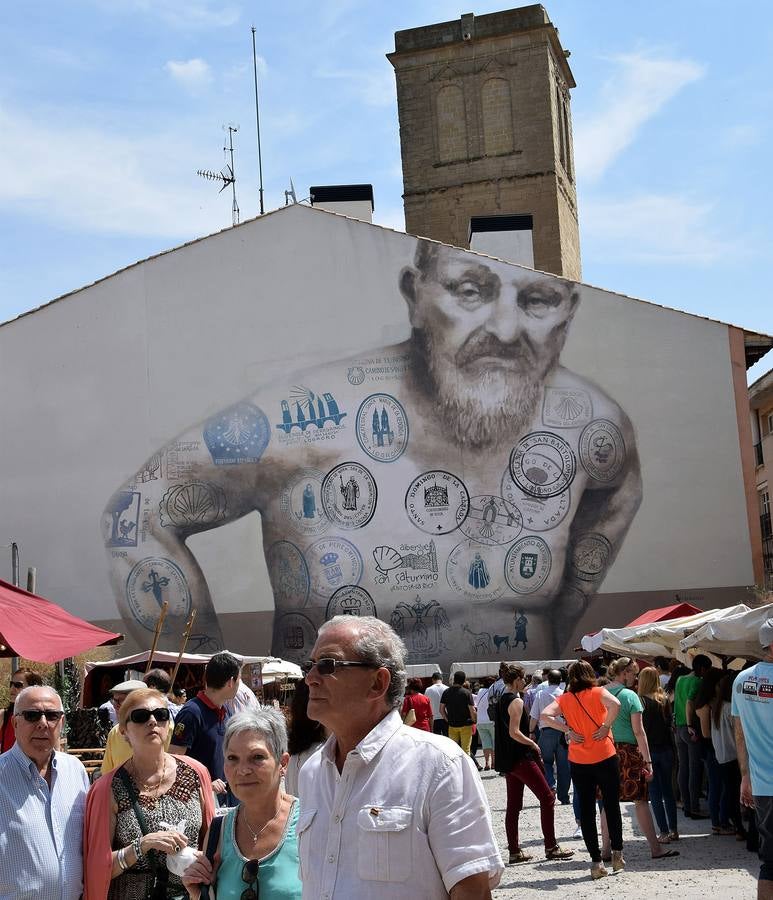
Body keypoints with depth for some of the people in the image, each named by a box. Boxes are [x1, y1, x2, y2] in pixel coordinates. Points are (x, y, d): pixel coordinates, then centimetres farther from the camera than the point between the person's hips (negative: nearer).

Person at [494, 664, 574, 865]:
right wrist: (533, 744, -9)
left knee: (513, 805, 10)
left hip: (507, 760, 9)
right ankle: (551, 847, -2)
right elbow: (514, 732, -22)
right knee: (547, 798, -2)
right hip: (521, 758, -9)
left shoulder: (501, 701, 14)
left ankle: (514, 851, 11)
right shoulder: (516, 701, -14)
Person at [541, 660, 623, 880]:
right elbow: (615, 704, -24)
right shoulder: (598, 692, -3)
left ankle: (596, 862, 6)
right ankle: (617, 853, 17)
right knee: (612, 806, 14)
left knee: (586, 810, 7)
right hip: (605, 757, -2)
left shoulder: (564, 698, 3)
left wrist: (568, 730, -5)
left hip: (578, 762, 2)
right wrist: (606, 726, -12)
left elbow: (545, 716, -10)